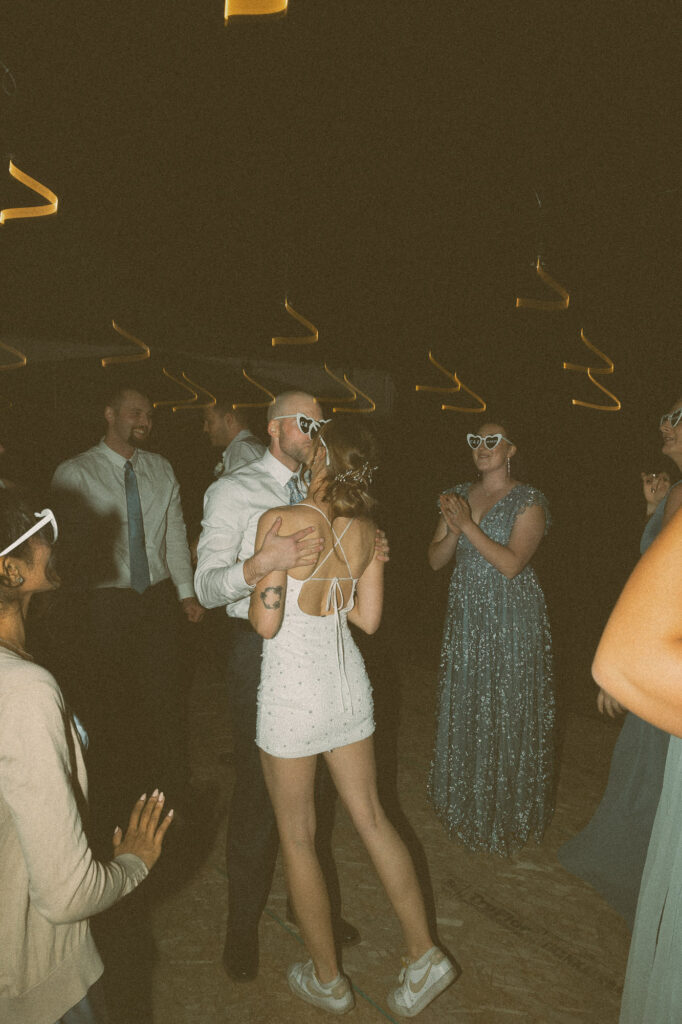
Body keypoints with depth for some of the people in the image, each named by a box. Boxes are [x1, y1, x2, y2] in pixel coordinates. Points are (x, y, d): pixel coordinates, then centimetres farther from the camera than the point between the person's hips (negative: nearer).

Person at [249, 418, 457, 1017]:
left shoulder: (281, 521, -19)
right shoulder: (368, 531, 0)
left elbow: (265, 624, -18)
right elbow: (369, 618, 7)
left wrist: (258, 595, 2)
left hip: (293, 691, -5)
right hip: (347, 682, 6)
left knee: (297, 838, 13)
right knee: (372, 818, 19)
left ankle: (328, 980, 30)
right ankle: (424, 953, 27)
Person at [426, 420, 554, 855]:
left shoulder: (529, 502, -8)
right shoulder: (458, 496, 8)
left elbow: (511, 563, -19)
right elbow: (436, 559, 4)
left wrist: (468, 525, -23)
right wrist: (452, 530, -15)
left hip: (512, 620, -5)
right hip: (466, 615, 5)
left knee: (509, 712, 4)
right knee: (463, 709, 13)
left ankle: (509, 811, 23)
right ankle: (467, 803, 33)